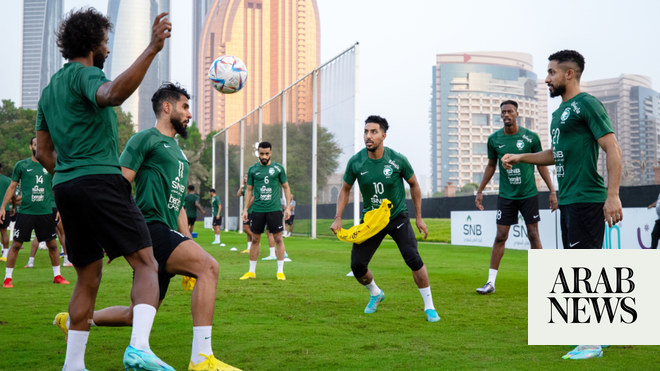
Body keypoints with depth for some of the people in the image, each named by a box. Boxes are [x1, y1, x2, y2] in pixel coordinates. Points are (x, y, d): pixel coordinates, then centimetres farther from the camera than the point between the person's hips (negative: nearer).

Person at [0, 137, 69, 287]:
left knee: (52, 245, 4)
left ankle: (57, 275, 18)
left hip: (46, 212, 2)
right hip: (25, 212, -2)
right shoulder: (21, 165, 4)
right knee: (16, 244, -2)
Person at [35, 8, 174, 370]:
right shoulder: (85, 74, -4)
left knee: (88, 278, 14)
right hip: (102, 180, -8)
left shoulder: (49, 89, 22)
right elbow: (111, 94, -29)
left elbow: (43, 152, 24)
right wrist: (152, 49, -36)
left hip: (65, 186, 8)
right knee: (146, 264, -11)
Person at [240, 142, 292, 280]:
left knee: (278, 239, -3)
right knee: (255, 239, 5)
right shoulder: (253, 169, 7)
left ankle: (280, 271, 3)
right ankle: (252, 271, 13)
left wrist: (288, 207, 1)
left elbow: (286, 187, 9)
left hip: (274, 209, -2)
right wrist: (245, 209, 6)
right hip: (257, 210, 2)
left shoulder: (278, 168, 3)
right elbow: (249, 190, 12)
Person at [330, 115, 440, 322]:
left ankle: (429, 307, -3)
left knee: (413, 260, -20)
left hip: (397, 216, -2)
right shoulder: (355, 162, -10)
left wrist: (419, 218, 3)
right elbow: (345, 189, 7)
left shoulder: (397, 160, -14)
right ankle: (375, 294, 30)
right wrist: (338, 218, -2)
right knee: (357, 266, -3)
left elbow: (414, 185, 2)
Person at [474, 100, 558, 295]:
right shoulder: (494, 139, 0)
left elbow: (541, 164, 3)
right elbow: (491, 165, 13)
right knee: (500, 236, 0)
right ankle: (491, 282, 4)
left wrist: (552, 191, -1)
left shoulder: (531, 137, -5)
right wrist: (480, 191, 12)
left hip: (529, 194, -1)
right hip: (506, 196, 1)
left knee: (533, 235, 2)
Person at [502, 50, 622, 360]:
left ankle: (592, 342, -1)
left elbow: (612, 149, -16)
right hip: (567, 200, 9)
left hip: (586, 200, -9)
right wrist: (520, 157, 23)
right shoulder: (560, 112, 17)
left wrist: (613, 195, -23)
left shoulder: (587, 105, -10)